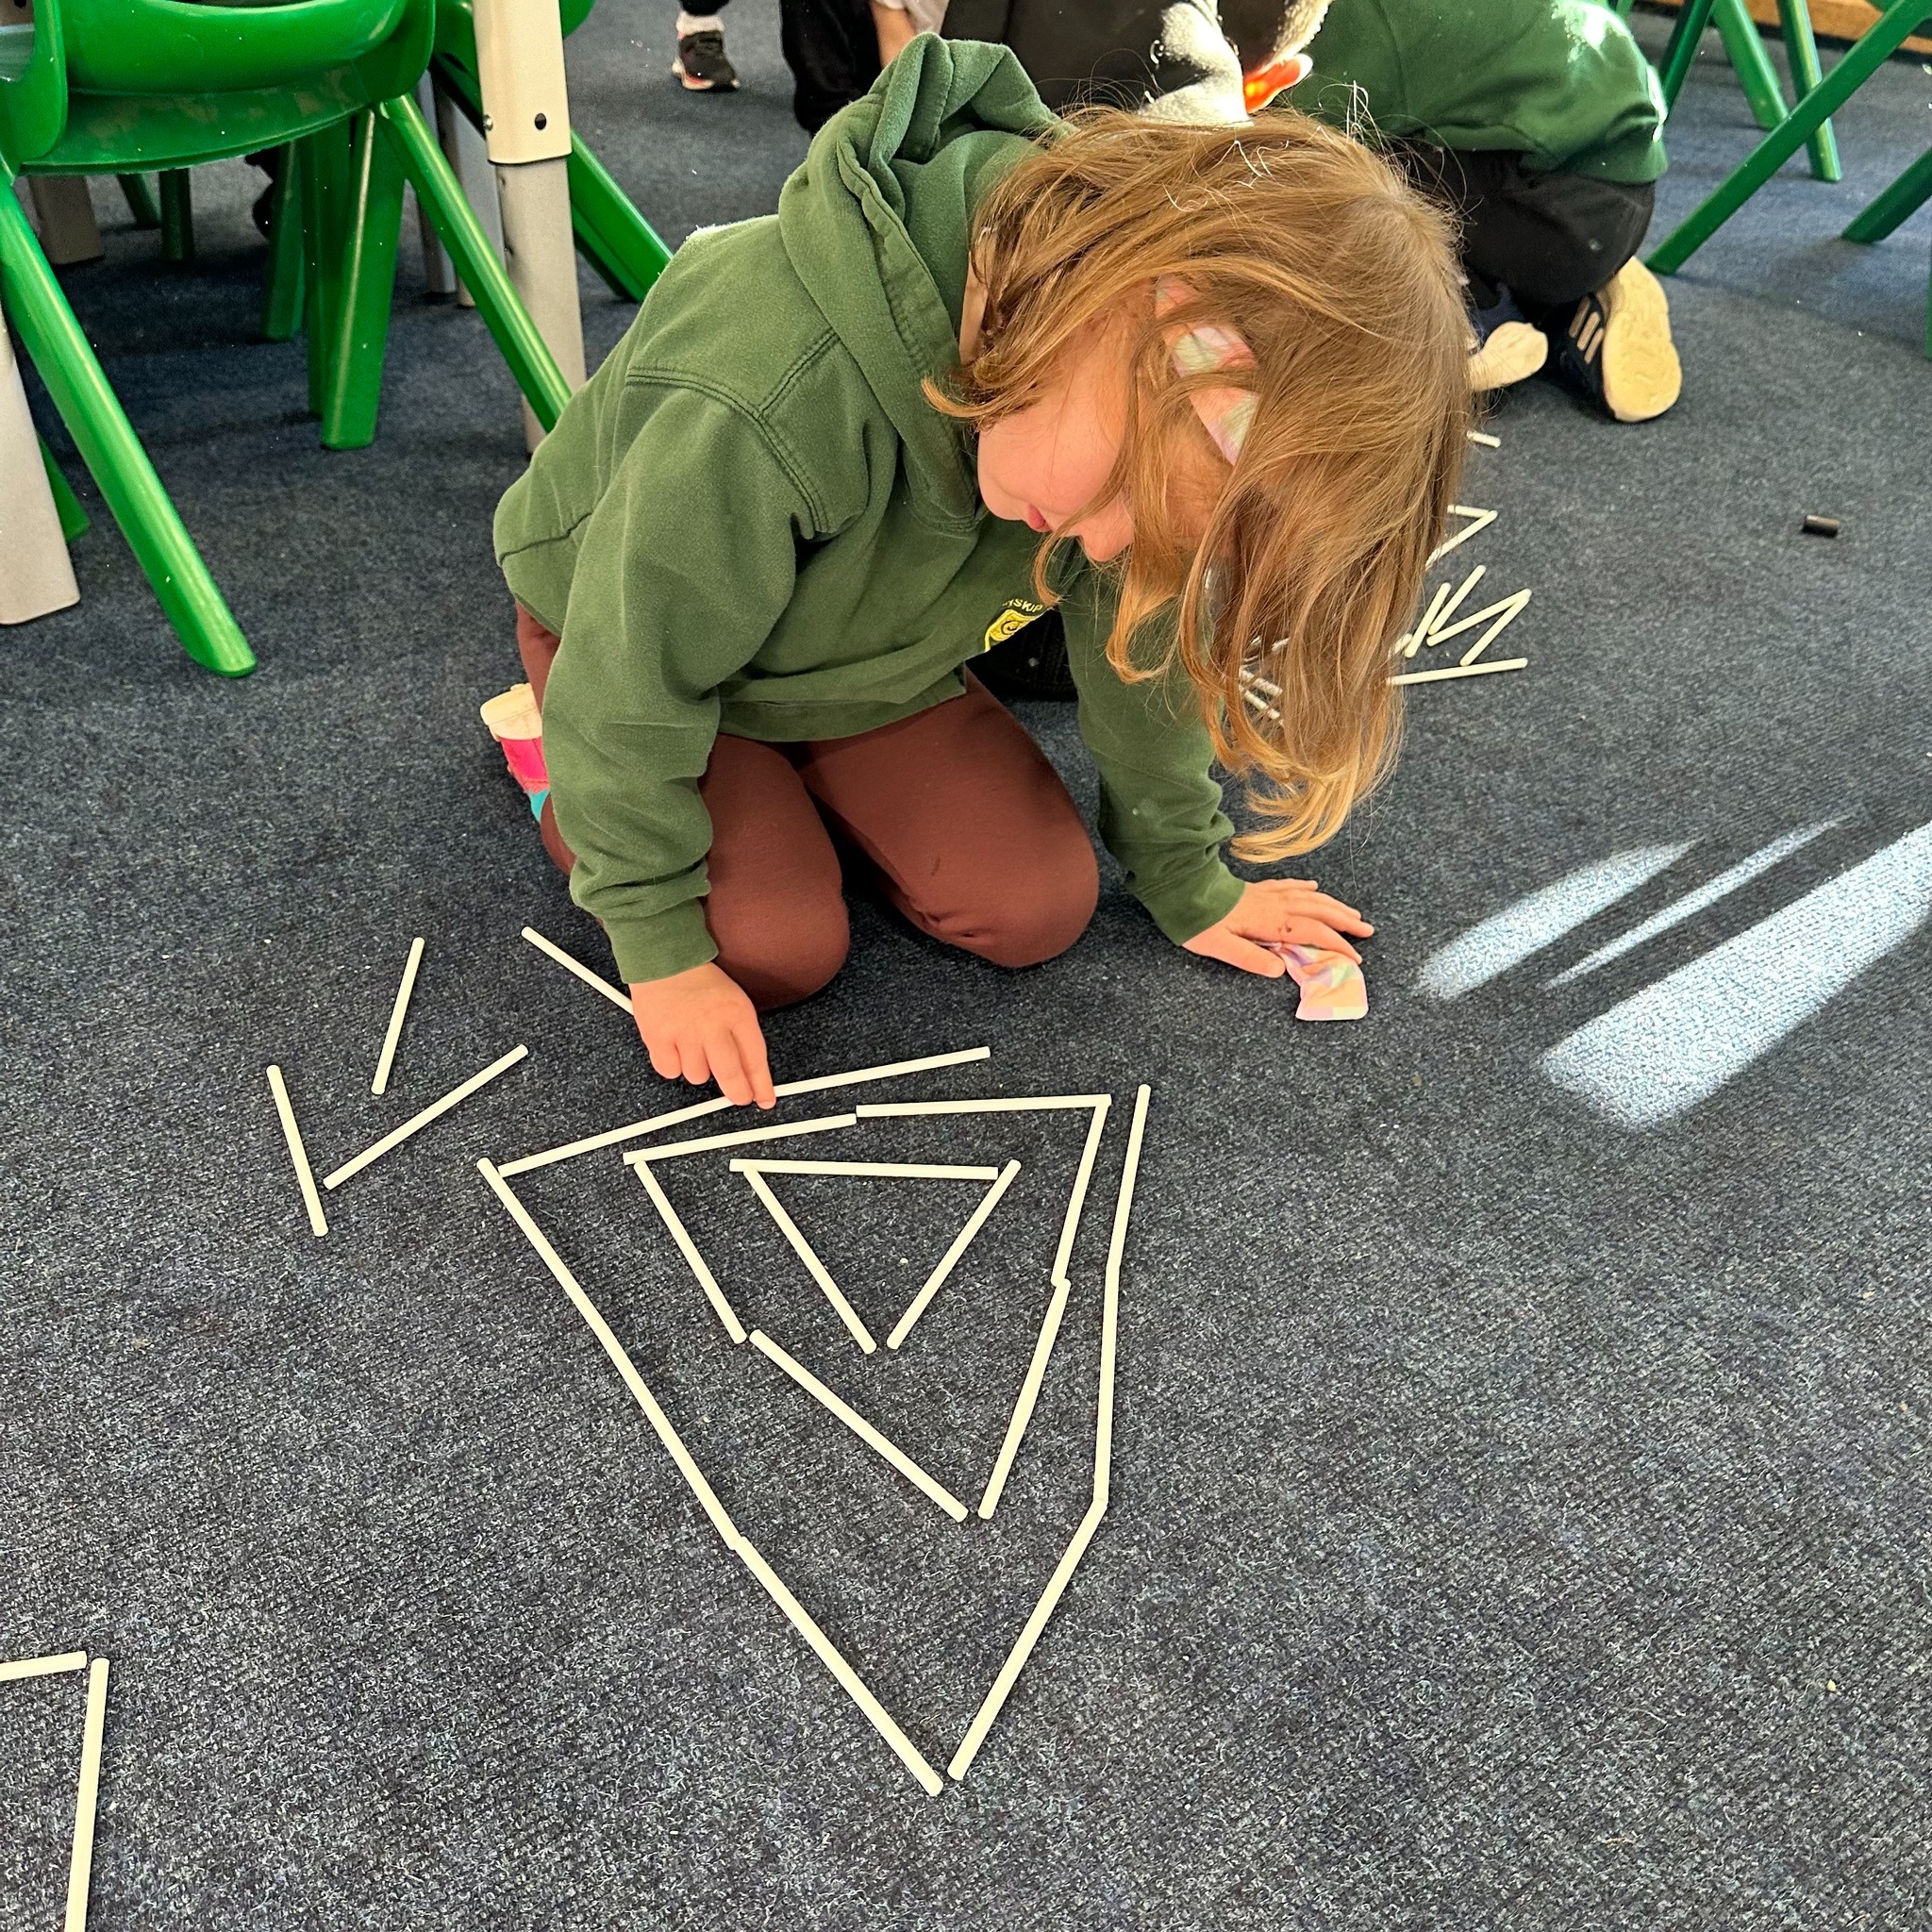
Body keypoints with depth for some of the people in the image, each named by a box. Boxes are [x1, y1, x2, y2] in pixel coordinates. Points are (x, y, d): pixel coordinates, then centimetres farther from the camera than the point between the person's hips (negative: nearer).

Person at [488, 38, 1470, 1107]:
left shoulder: (1138, 391, -26)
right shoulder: (772, 399, -44)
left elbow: (1140, 643, -10)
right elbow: (637, 678, -30)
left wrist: (1185, 878, 0)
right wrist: (660, 944, -19)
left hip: (863, 647, 4)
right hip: (635, 631, -4)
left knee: (1037, 908, -8)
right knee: (779, 949, -16)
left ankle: (788, 769, 15)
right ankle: (553, 746, 9)